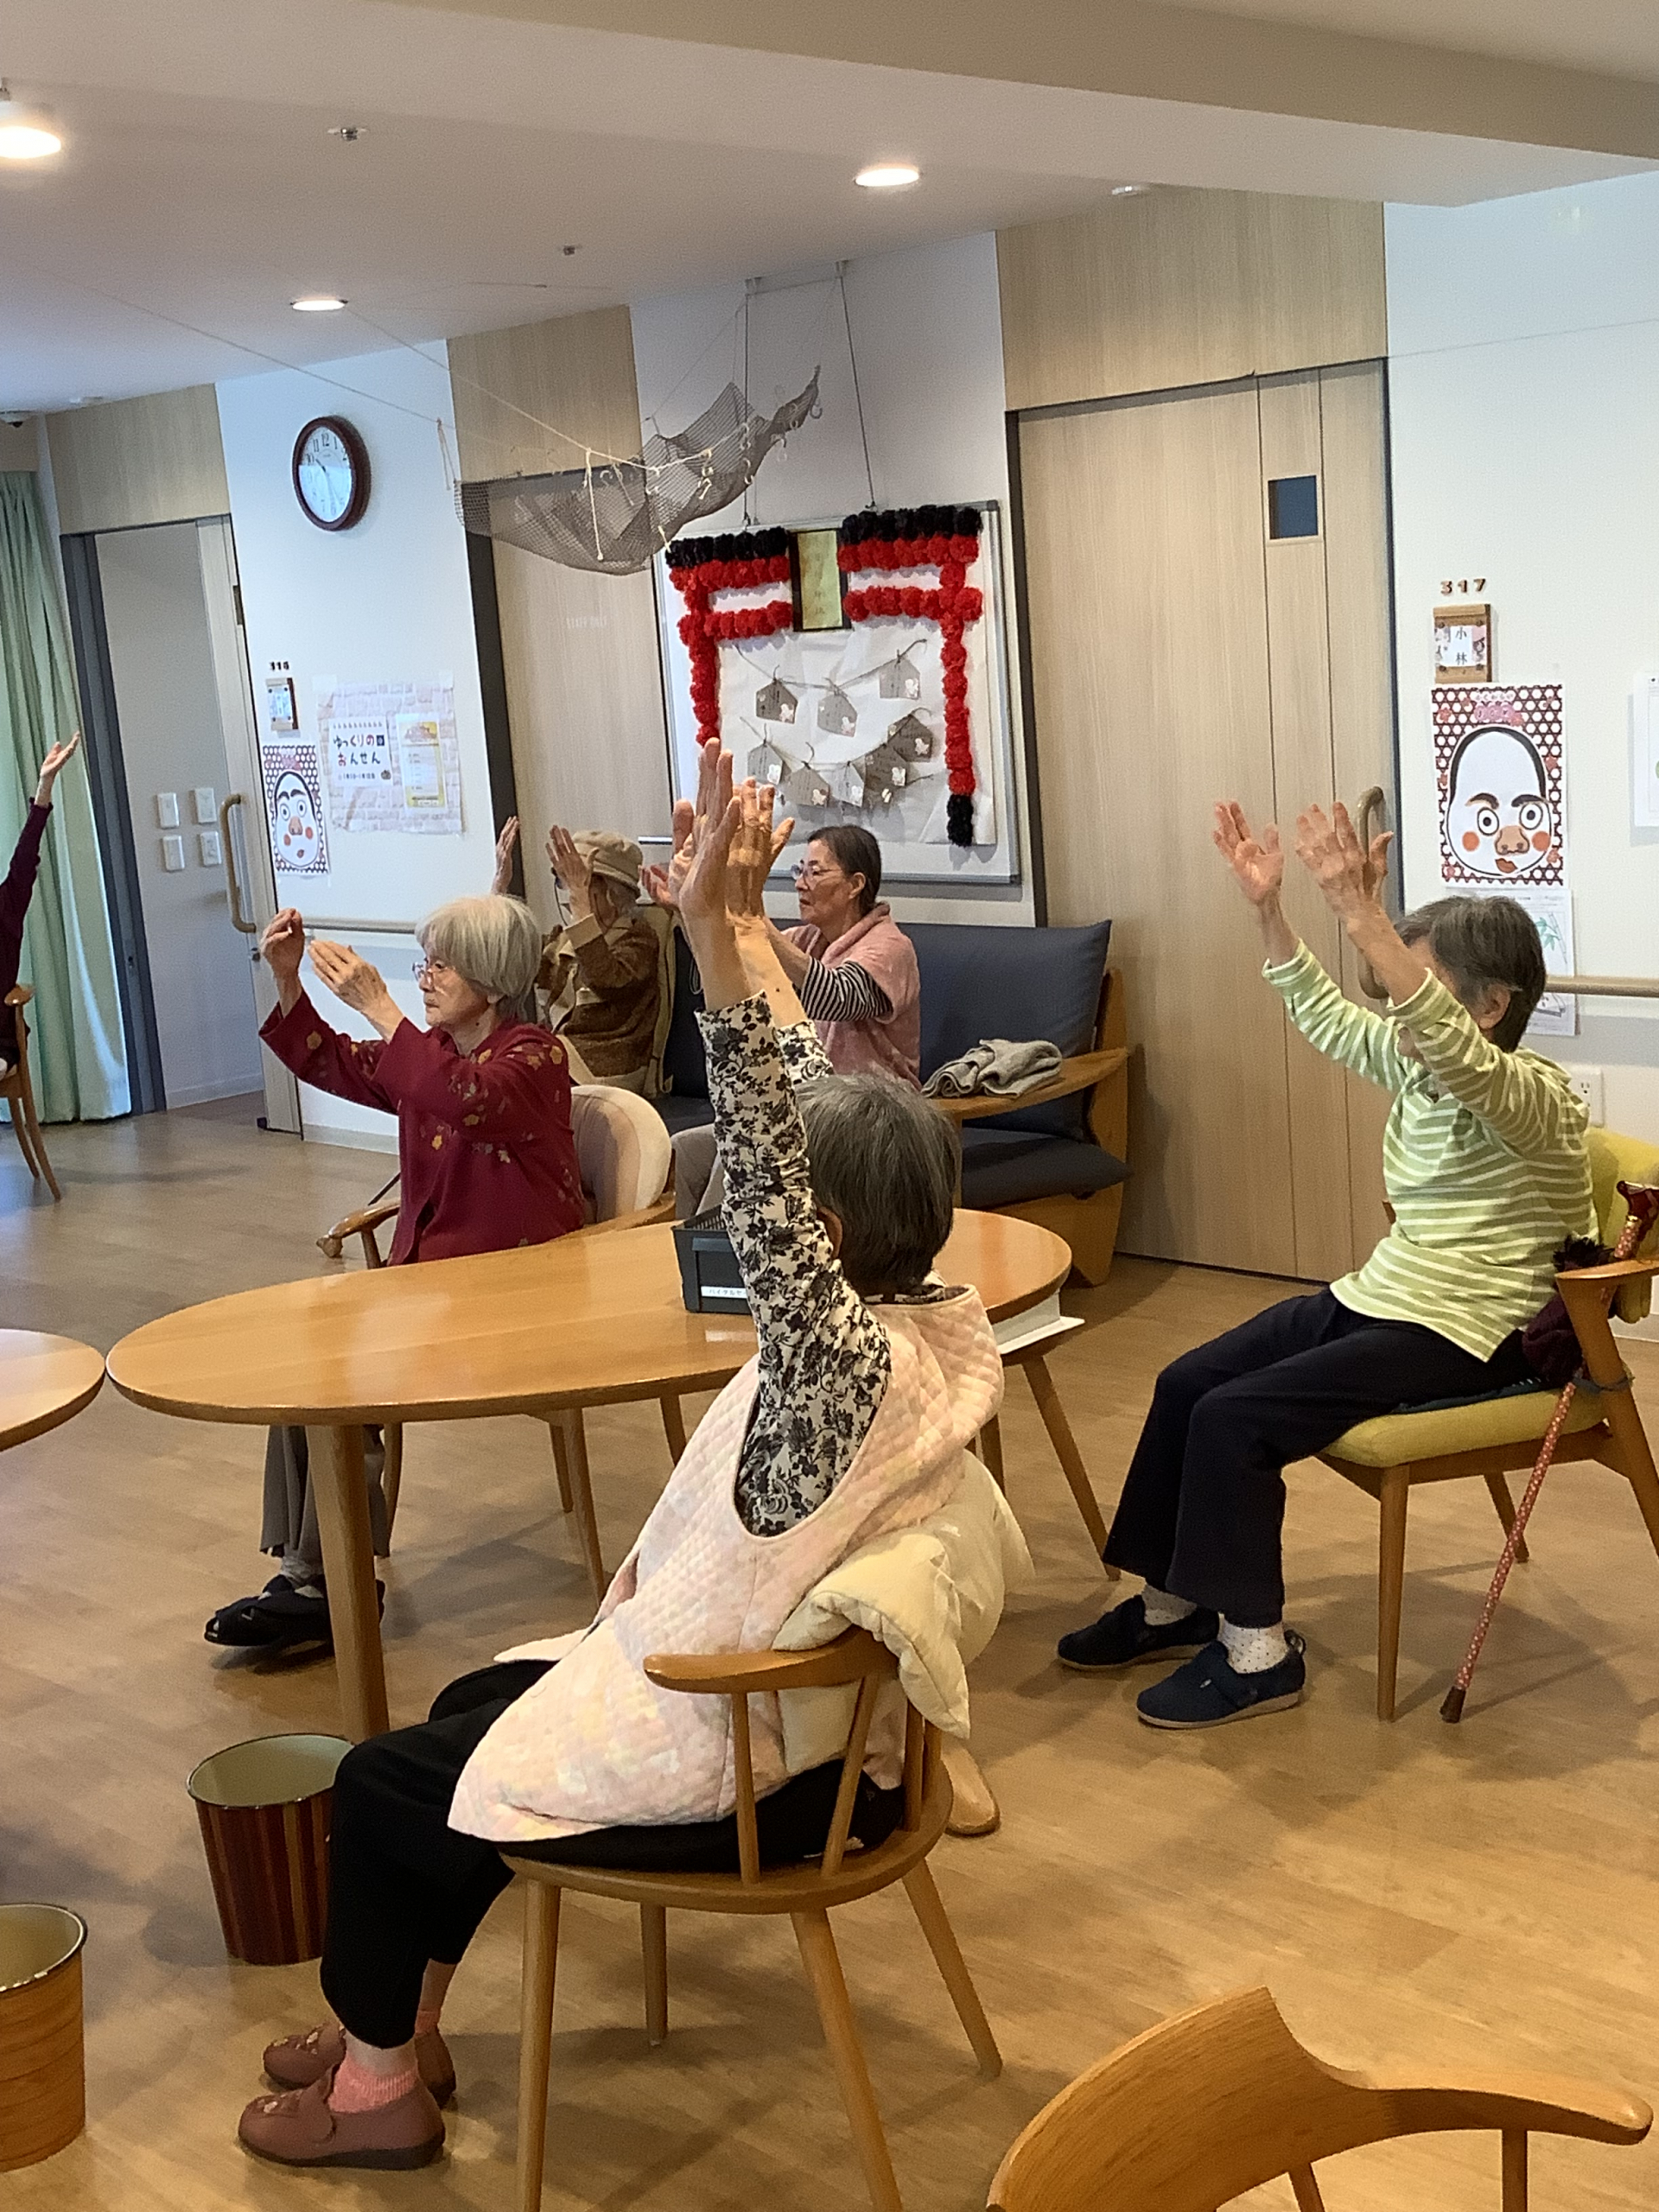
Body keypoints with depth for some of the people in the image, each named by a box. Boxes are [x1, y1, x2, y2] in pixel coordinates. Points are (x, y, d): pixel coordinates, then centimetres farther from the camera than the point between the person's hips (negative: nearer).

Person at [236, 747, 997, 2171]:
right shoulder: (943, 1321, -8)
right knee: (475, 1704, 26)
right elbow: (820, 1109, -4)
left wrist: (716, 938, -50)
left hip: (743, 1776, -9)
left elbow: (766, 1182, -46)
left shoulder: (850, 1362, -33)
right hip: (815, 1717, 9)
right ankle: (399, 2027, 37)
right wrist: (747, 928, -6)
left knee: (379, 1785, 10)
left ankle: (380, 2091, 29)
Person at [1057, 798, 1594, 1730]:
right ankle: (1175, 1600, 18)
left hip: (1462, 1337, -9)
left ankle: (1258, 1650, -6)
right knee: (1186, 1383, 4)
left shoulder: (1539, 1098, -21)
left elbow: (1451, 1043, -41)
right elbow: (1323, 1014, 13)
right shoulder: (1413, 1063, 5)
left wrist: (1360, 914, -50)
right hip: (1375, 1297, 9)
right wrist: (1269, 907, -1)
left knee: (1235, 1416, -20)